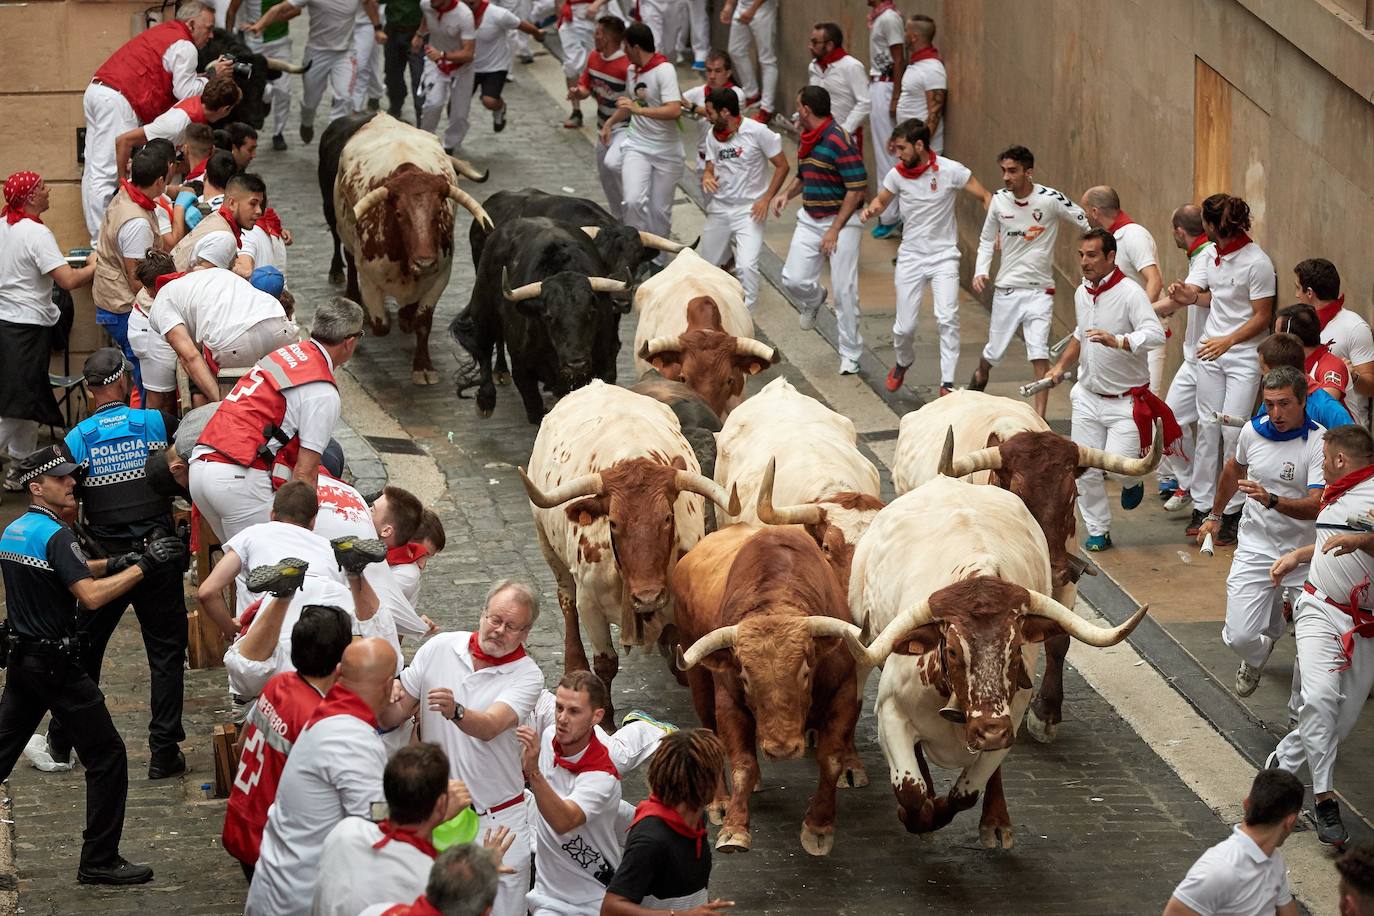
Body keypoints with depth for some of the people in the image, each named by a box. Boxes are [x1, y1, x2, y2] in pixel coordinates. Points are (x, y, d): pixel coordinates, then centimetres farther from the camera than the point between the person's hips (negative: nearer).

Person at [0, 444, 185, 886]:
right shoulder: (54, 535, -18)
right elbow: (91, 595, -27)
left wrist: (113, 565, 14)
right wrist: (142, 566, -23)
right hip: (56, 664, -9)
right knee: (107, 757, -1)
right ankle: (99, 861, 0)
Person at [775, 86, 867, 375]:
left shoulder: (839, 141, -18)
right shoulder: (806, 138, 9)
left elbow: (857, 188, -19)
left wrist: (835, 230, -18)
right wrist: (787, 194, 4)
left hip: (840, 222, -7)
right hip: (809, 219, 7)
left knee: (844, 291, -4)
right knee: (793, 279, -3)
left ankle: (850, 354, 7)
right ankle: (814, 301, 32)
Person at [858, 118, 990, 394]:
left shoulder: (951, 171, -13)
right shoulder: (897, 174, -4)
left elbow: (985, 197, -5)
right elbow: (882, 200, 15)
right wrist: (871, 210, -9)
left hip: (944, 255, -3)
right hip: (911, 256, 3)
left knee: (947, 318, -19)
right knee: (904, 326, 4)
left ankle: (947, 384, -15)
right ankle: (903, 363, 36)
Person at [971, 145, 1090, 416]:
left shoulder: (1050, 199, -13)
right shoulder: (999, 201, -2)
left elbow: (1087, 225, -3)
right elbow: (987, 240, 13)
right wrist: (981, 271, -1)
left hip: (1040, 289, -3)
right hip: (1007, 289, 3)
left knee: (1039, 354, -15)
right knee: (994, 352, 13)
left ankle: (1040, 417, -12)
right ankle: (980, 376, 47)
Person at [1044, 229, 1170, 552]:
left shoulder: (1130, 293, -18)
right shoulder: (1082, 293, 7)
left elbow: (1155, 335, -31)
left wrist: (1116, 341, -44)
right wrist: (1061, 365, 15)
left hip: (1126, 401, -6)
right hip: (1088, 397, 6)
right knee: (1086, 470, 4)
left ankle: (1133, 480, 22)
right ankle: (1098, 531, 20)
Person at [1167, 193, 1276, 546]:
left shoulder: (1257, 262, -14)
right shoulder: (1212, 256, 8)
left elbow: (1262, 317, -12)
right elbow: (1192, 291, 1)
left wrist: (1228, 341, -21)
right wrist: (1180, 292, -24)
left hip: (1244, 355, -7)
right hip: (1210, 351, 7)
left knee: (1232, 430, -9)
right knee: (1207, 427, 7)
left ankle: (1232, 513, -1)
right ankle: (1202, 506, 13)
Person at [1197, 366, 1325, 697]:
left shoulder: (1320, 442, -17)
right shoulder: (1253, 431, -1)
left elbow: (1317, 506, -26)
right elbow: (1234, 469, 22)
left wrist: (1272, 500, -42)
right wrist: (1214, 515, 33)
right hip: (1256, 549, 3)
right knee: (1240, 638, -5)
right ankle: (1257, 656, 31)